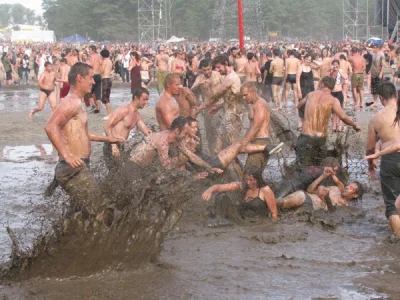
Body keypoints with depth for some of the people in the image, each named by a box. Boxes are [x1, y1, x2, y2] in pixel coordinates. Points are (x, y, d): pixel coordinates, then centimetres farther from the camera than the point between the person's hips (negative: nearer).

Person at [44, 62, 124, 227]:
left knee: (103, 210, 15)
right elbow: (51, 127, -30)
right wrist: (67, 156, -35)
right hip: (74, 170, -11)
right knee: (101, 214, -11)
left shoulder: (76, 103, 20)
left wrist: (108, 139, 43)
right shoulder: (73, 102, -14)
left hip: (79, 169, 11)